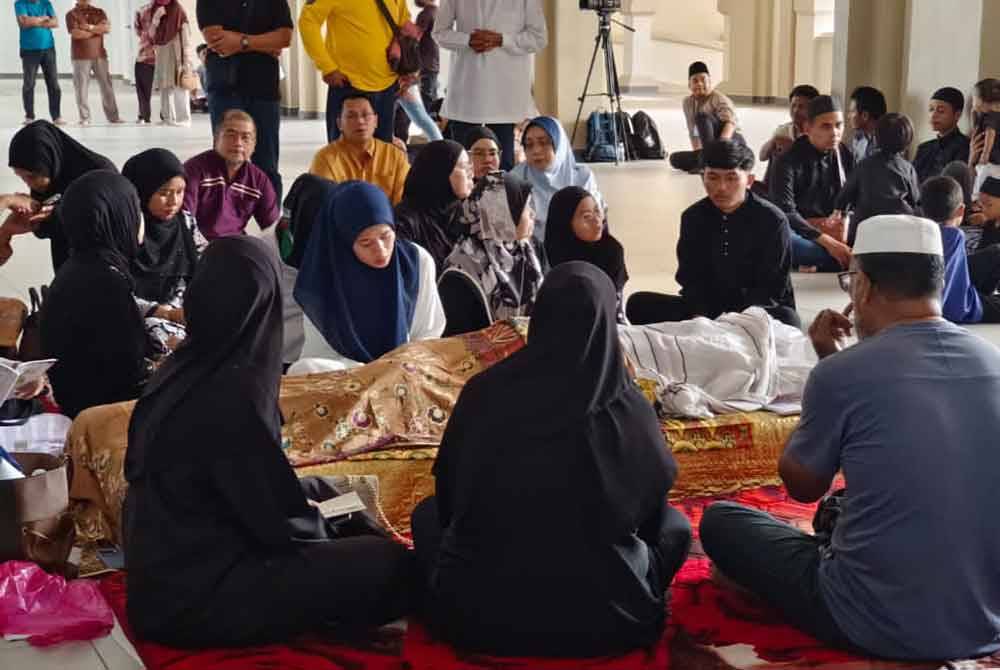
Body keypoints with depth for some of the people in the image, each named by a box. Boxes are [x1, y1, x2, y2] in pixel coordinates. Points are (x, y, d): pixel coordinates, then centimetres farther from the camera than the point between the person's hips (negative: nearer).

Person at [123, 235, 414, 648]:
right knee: (390, 565, -11)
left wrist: (312, 495, 16)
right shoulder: (234, 392, -25)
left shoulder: (179, 370, 0)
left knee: (317, 490, 22)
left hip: (168, 571, 9)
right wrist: (327, 529, 1)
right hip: (195, 597, -9)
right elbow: (280, 524, -19)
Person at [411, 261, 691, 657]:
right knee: (674, 524, 26)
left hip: (479, 612, 0)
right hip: (605, 618, 0)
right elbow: (652, 509, 8)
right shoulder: (630, 409, -9)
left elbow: (449, 496, 7)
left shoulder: (484, 392, -8)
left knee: (428, 514, 29)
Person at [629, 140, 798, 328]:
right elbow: (691, 279, 2)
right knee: (639, 304, -14)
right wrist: (699, 316, -19)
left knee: (787, 320, -38)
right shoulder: (693, 217, 2)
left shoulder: (772, 220, -9)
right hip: (709, 307, 4)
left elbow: (772, 287, -11)